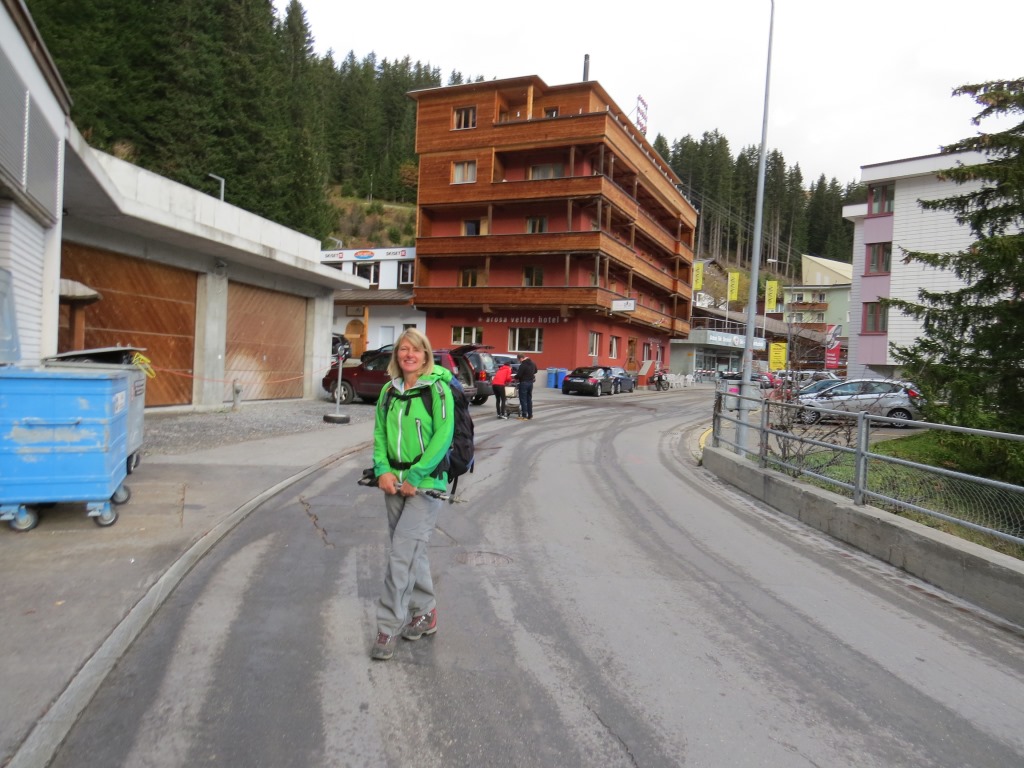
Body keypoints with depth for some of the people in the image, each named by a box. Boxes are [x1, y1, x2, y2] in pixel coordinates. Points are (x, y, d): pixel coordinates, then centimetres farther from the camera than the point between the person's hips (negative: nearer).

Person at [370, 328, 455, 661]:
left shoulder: (438, 390, -9)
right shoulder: (389, 391, 9)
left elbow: (442, 438, -15)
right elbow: (380, 433, 11)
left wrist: (414, 477, -17)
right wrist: (383, 470, -5)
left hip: (426, 484, -6)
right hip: (394, 483, 6)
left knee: (401, 556, -9)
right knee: (412, 552, 15)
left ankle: (388, 628, 2)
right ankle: (425, 613, 32)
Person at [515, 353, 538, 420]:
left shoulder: (522, 365, -21)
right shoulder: (533, 363, 6)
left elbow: (519, 375, -18)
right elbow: (535, 371, 22)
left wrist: (514, 377, 1)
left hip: (524, 383, -8)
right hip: (530, 382, 8)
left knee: (523, 400, -2)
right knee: (529, 399, 15)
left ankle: (524, 416, -3)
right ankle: (530, 415, 20)